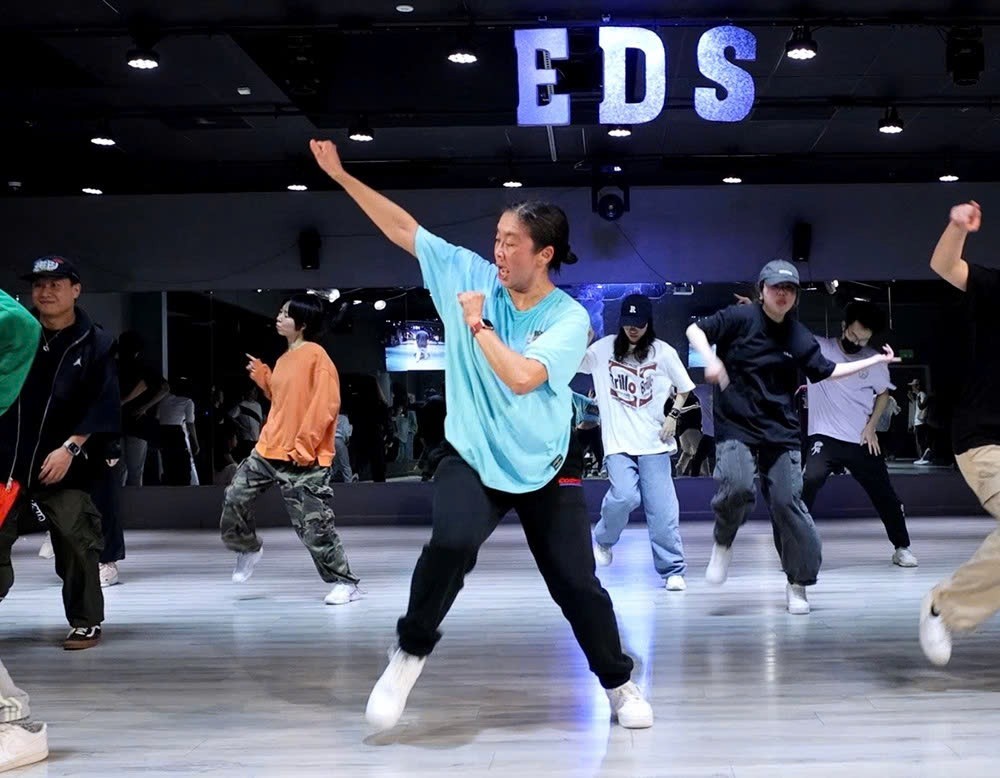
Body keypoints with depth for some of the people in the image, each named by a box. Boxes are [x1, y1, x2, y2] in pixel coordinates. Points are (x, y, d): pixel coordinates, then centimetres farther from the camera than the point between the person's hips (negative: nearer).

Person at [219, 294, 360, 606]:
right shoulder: (284, 359, 15)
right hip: (269, 449, 9)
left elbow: (326, 405, -18)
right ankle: (248, 549, 33)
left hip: (303, 458, -9)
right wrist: (262, 376, 11)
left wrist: (303, 445, -20)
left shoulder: (316, 355, -12)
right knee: (234, 497, 8)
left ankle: (345, 582, 5)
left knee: (314, 526, -6)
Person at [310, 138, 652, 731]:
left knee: (577, 583, 3)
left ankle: (619, 682, 28)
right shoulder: (471, 275, -4)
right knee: (451, 543, -28)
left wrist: (477, 324, -18)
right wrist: (341, 175, -2)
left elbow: (520, 377, -28)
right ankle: (411, 650, -3)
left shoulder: (569, 318, -14)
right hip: (473, 458, 1)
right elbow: (404, 227, 0)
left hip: (545, 469, -1)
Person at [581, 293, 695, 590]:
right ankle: (603, 540, 12)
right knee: (625, 496, -19)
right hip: (618, 441, 0)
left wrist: (673, 415, -1)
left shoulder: (663, 352, 1)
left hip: (653, 442, 0)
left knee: (662, 507, -2)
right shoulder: (603, 349, 2)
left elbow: (684, 388, 12)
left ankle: (673, 570, 9)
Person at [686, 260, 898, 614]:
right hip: (735, 427, -3)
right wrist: (711, 359, -22)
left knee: (787, 502, -2)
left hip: (781, 432, 3)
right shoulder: (740, 317, -4)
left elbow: (827, 371, 17)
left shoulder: (799, 337, 7)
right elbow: (695, 329, -5)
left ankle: (797, 585, 13)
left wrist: (876, 360, 16)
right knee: (738, 487, -27)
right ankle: (723, 543, 5)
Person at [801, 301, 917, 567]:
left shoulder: (875, 361, 3)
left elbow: (883, 394, 17)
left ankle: (901, 547, 32)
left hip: (862, 441, 3)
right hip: (825, 438, -3)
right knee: (806, 483, -24)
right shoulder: (818, 348, -6)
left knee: (884, 494, 11)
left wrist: (871, 426, 3)